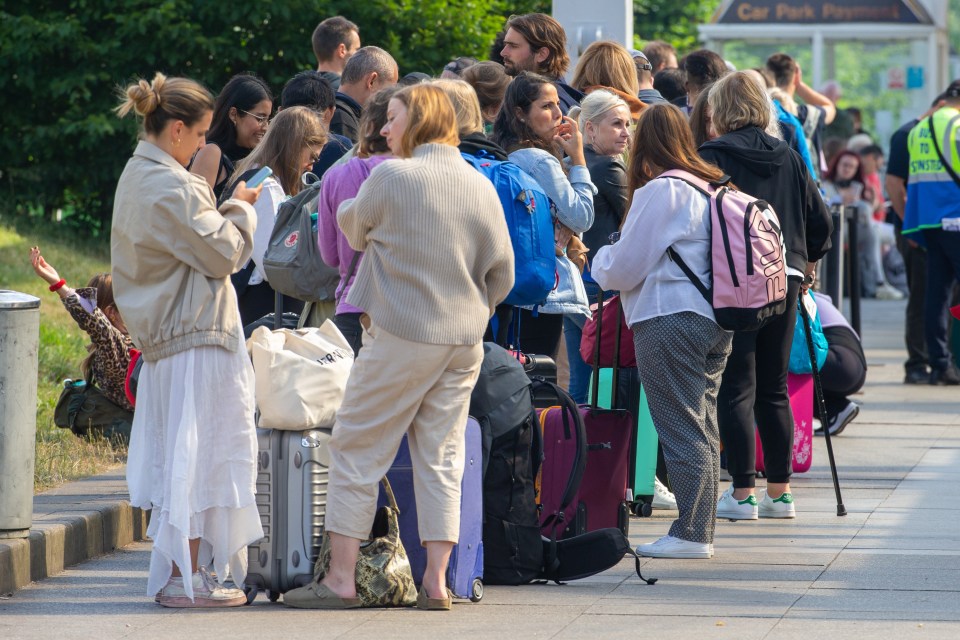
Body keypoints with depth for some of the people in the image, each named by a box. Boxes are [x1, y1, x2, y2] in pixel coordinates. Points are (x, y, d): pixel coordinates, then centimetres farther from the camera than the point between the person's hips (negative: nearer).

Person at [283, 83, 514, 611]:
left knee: (357, 450, 2)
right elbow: (501, 274, 8)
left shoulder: (391, 177, -11)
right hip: (464, 341, 5)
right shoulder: (481, 187, 5)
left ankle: (340, 578, 1)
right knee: (441, 457, 10)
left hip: (401, 335, -5)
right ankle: (436, 580, 5)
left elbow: (351, 228, 6)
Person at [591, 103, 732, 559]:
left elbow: (625, 268, -9)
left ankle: (691, 534, -7)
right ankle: (700, 531, 15)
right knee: (703, 430, 11)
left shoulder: (659, 191, -12)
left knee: (682, 431, -7)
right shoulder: (710, 188, 13)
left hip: (670, 321, -9)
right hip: (714, 321, 9)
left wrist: (600, 261, 13)